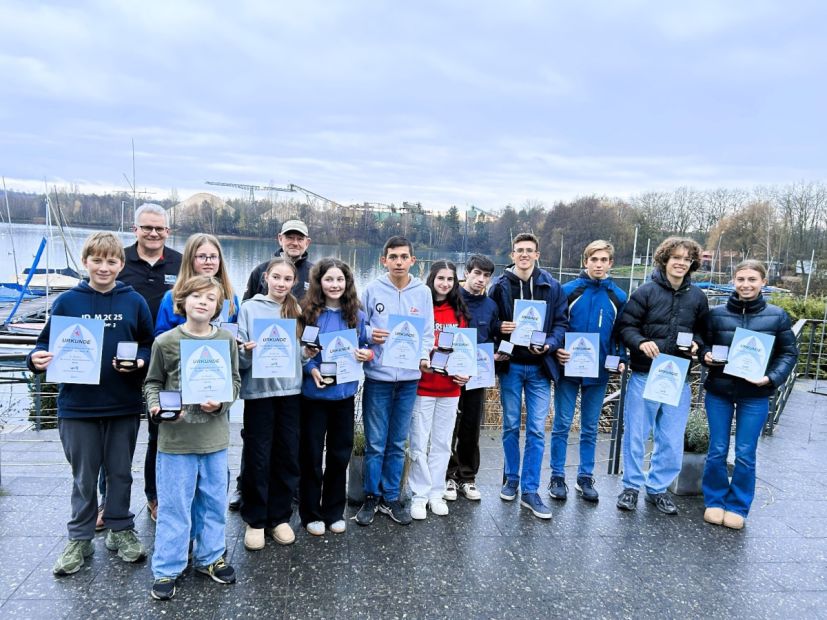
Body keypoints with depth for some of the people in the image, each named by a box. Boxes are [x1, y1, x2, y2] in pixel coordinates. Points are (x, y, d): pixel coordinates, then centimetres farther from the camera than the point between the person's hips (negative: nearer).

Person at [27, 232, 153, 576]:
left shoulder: (134, 302, -1)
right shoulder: (67, 301, -2)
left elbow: (150, 347, 2)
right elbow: (48, 343, 3)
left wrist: (139, 362, -18)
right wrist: (38, 358, -18)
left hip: (124, 406, 0)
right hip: (77, 406, 0)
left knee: (120, 473, 15)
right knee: (84, 477, 13)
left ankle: (120, 529, 32)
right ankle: (79, 538, 29)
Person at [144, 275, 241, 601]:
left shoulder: (227, 340, -1)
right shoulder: (165, 341, -6)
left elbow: (234, 381, 5)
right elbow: (152, 383, 3)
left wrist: (221, 402, -13)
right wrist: (157, 405, -16)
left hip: (214, 436, 3)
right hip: (176, 437, -2)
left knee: (213, 501, 15)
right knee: (173, 505, 7)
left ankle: (209, 557, 34)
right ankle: (167, 569, 23)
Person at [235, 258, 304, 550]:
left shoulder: (297, 311, 10)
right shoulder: (249, 308, 0)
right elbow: (239, 357, -2)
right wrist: (248, 352, -22)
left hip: (291, 391, 3)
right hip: (259, 391, -3)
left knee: (287, 457, 8)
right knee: (257, 458, 2)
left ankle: (279, 517, 24)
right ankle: (255, 520, 19)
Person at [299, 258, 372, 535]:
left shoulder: (357, 315, 2)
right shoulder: (308, 313, -6)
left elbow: (366, 347, 11)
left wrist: (368, 354, -11)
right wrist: (310, 369, -19)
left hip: (345, 392, 3)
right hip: (314, 393, -2)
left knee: (340, 454, 13)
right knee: (312, 454, 8)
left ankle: (334, 511, 29)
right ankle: (311, 513, 24)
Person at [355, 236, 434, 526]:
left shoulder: (423, 292, 4)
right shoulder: (372, 290, -1)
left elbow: (427, 332, 7)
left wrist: (424, 356, -10)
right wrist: (369, 335, -17)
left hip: (409, 377, 2)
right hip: (377, 375, -2)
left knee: (397, 443, 12)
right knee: (375, 443, 4)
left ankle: (390, 497, 26)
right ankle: (371, 496, 21)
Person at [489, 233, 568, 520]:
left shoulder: (551, 286, 1)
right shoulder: (500, 286, 0)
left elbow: (561, 322, 2)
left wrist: (550, 344, -15)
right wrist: (500, 328, -18)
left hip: (539, 367, 0)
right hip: (510, 366, 0)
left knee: (537, 430, 1)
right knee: (511, 426, 11)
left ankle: (530, 490, 9)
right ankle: (511, 478, 28)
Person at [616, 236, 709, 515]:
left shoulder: (697, 296, 6)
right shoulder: (647, 291, -5)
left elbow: (703, 331, 16)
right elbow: (626, 325, -5)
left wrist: (696, 343, -4)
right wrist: (641, 342, -22)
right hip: (644, 375, -3)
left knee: (671, 438, 9)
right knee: (635, 434, 6)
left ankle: (658, 487, 27)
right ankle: (631, 485, 23)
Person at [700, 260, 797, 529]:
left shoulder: (777, 316, -3)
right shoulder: (717, 313, -1)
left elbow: (789, 353, 2)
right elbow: (704, 345, 10)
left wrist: (772, 378, -12)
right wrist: (706, 356, -13)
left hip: (755, 395, -1)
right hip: (718, 392, 1)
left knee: (745, 454, 5)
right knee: (717, 451, 8)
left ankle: (738, 506, 22)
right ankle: (714, 501, 25)